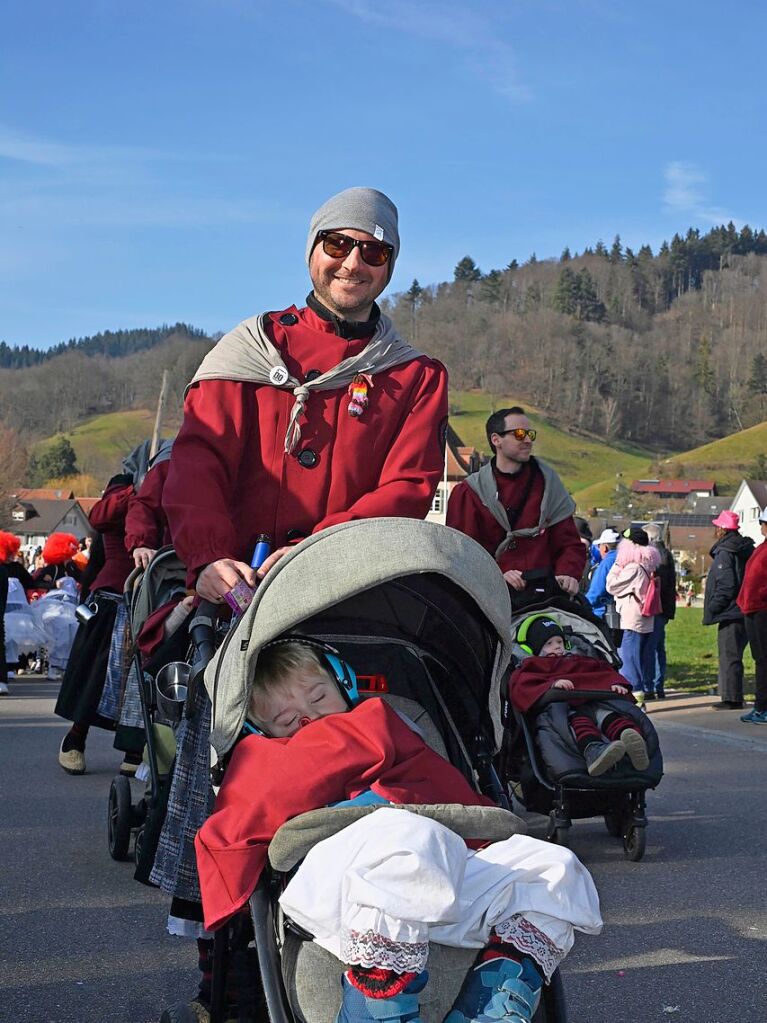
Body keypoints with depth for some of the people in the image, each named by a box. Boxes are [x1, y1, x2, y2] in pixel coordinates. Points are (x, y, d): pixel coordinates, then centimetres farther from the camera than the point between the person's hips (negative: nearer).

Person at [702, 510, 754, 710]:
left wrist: (712, 608, -12)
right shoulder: (747, 549, 13)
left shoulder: (725, 553, -15)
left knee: (729, 656, -5)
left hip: (730, 614, -9)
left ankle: (732, 699, -4)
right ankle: (732, 696, 19)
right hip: (743, 612, 9)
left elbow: (726, 586, -20)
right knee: (732, 656, 15)